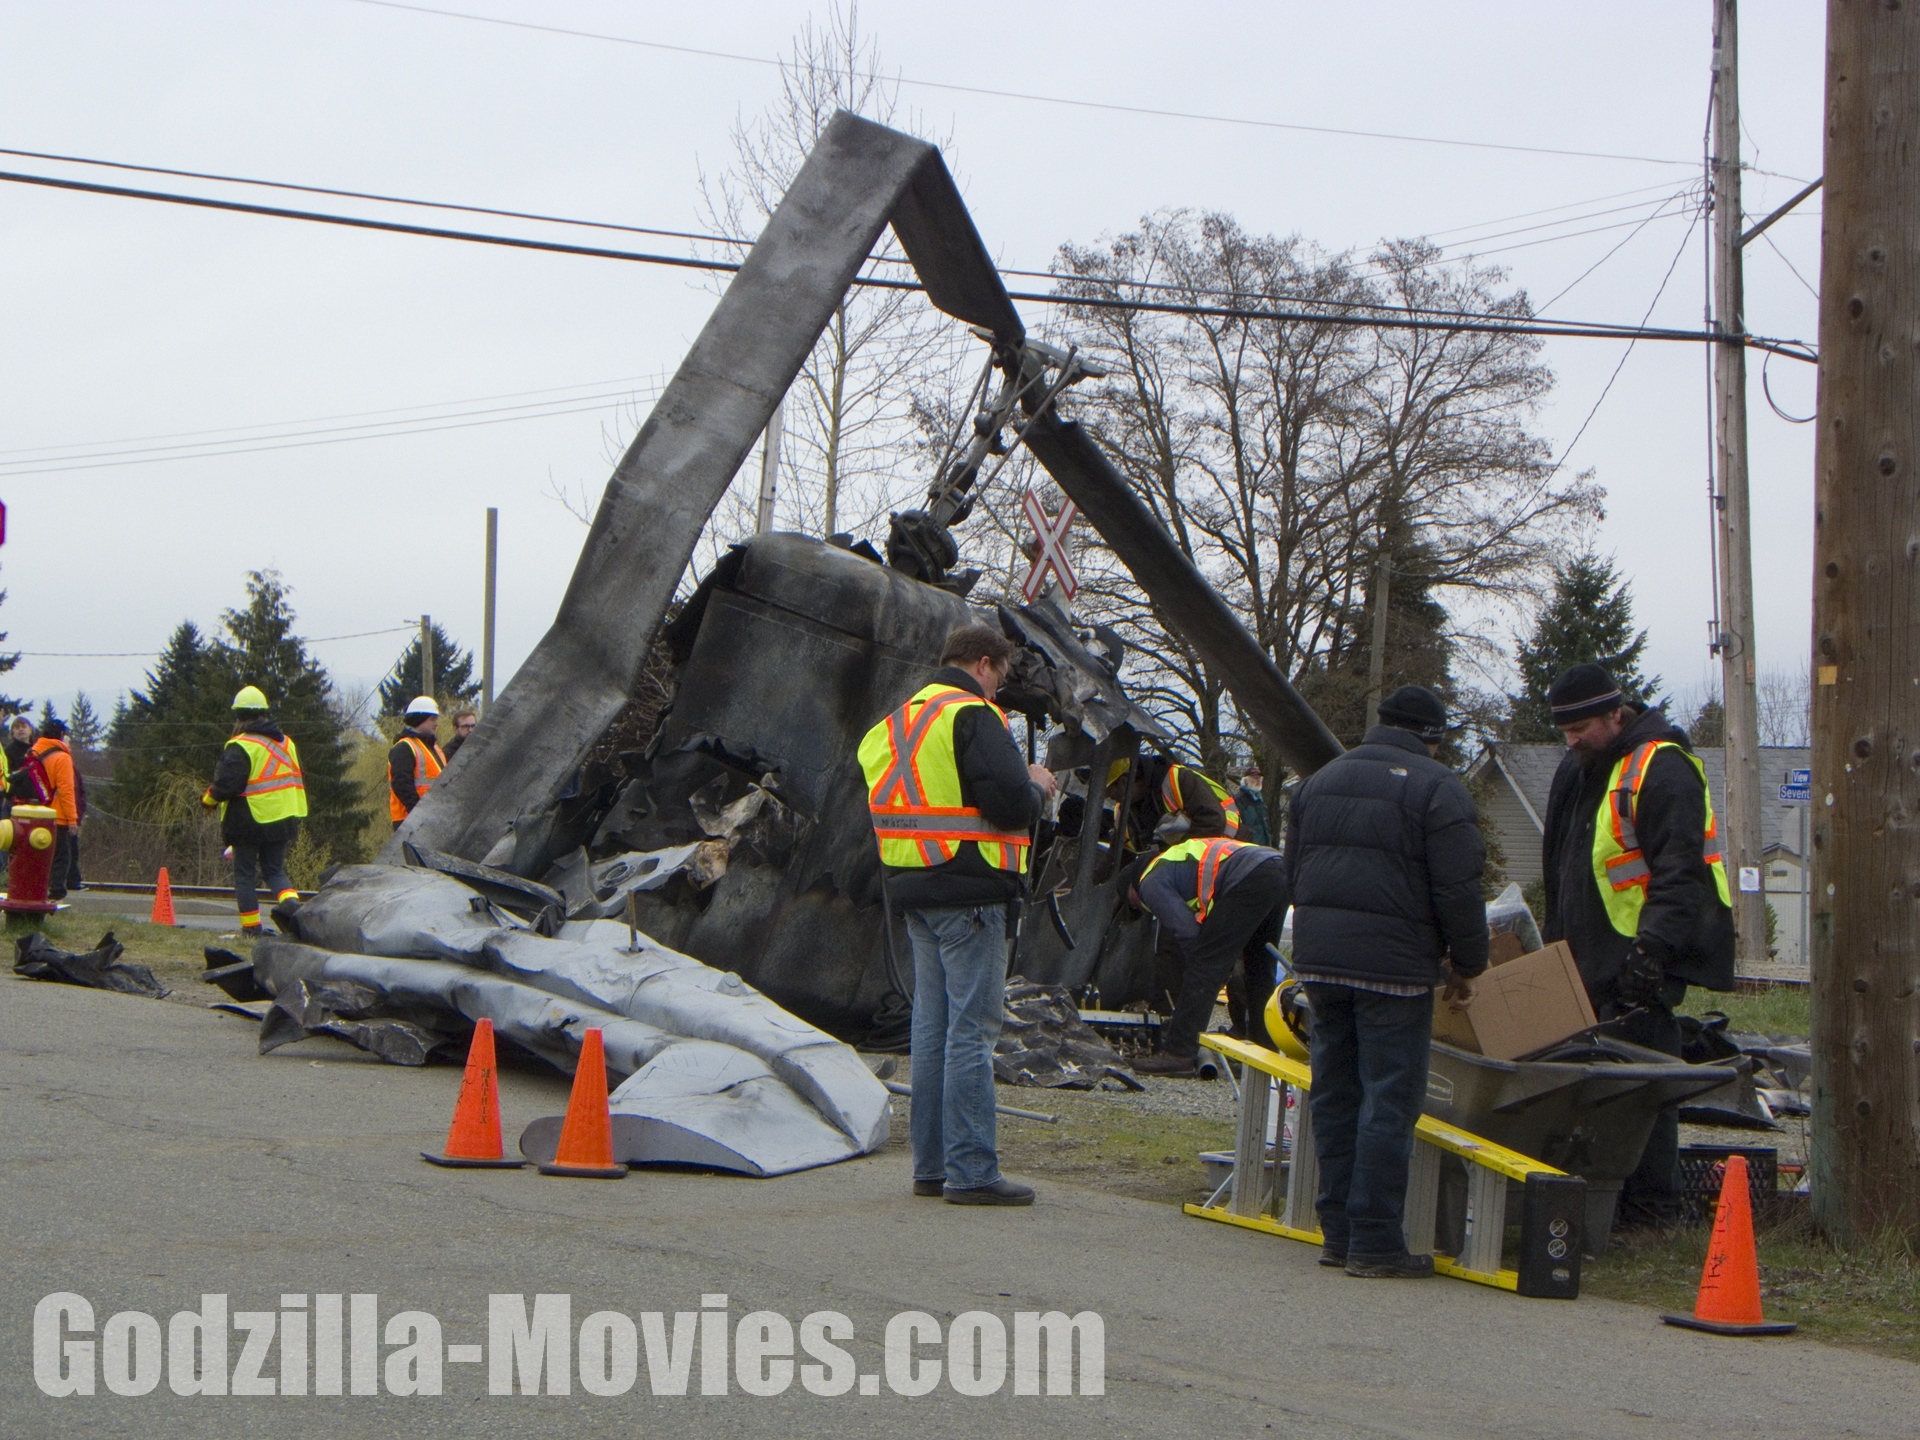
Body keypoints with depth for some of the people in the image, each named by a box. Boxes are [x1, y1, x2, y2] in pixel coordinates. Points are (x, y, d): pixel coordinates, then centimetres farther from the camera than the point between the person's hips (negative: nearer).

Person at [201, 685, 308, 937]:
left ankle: (251, 928, 5)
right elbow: (300, 781, 17)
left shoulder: (240, 747, -14)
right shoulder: (286, 743, 10)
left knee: (245, 874, 6)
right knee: (274, 871, 15)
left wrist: (208, 799, 1)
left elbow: (226, 784, -19)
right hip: (283, 820, 6)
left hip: (249, 822, -6)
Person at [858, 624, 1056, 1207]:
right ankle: (971, 1172, -6)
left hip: (915, 894, 9)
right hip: (968, 895, -9)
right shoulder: (972, 716, -12)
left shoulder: (899, 721, 16)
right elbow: (1011, 804, -21)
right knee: (972, 1028, -6)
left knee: (933, 1026, 14)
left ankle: (931, 1164, 19)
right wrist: (1037, 785, 2)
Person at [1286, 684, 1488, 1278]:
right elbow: (1458, 890, -10)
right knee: (1389, 1101, -3)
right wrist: (1466, 965, 2)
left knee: (1334, 1095, 13)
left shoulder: (1319, 779, 16)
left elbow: (1294, 873, 22)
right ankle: (1374, 1241, -4)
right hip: (1394, 964, -6)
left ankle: (1337, 1231, 17)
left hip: (1317, 960, 7)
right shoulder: (1438, 788, -6)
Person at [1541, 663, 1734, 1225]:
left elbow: (1681, 871, -18)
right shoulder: (1580, 769, 18)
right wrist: (1555, 940, 23)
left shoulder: (1661, 769, -11)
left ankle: (1650, 1203, -4)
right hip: (1592, 957, 9)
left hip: (1645, 958, -9)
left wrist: (1653, 947, -24)